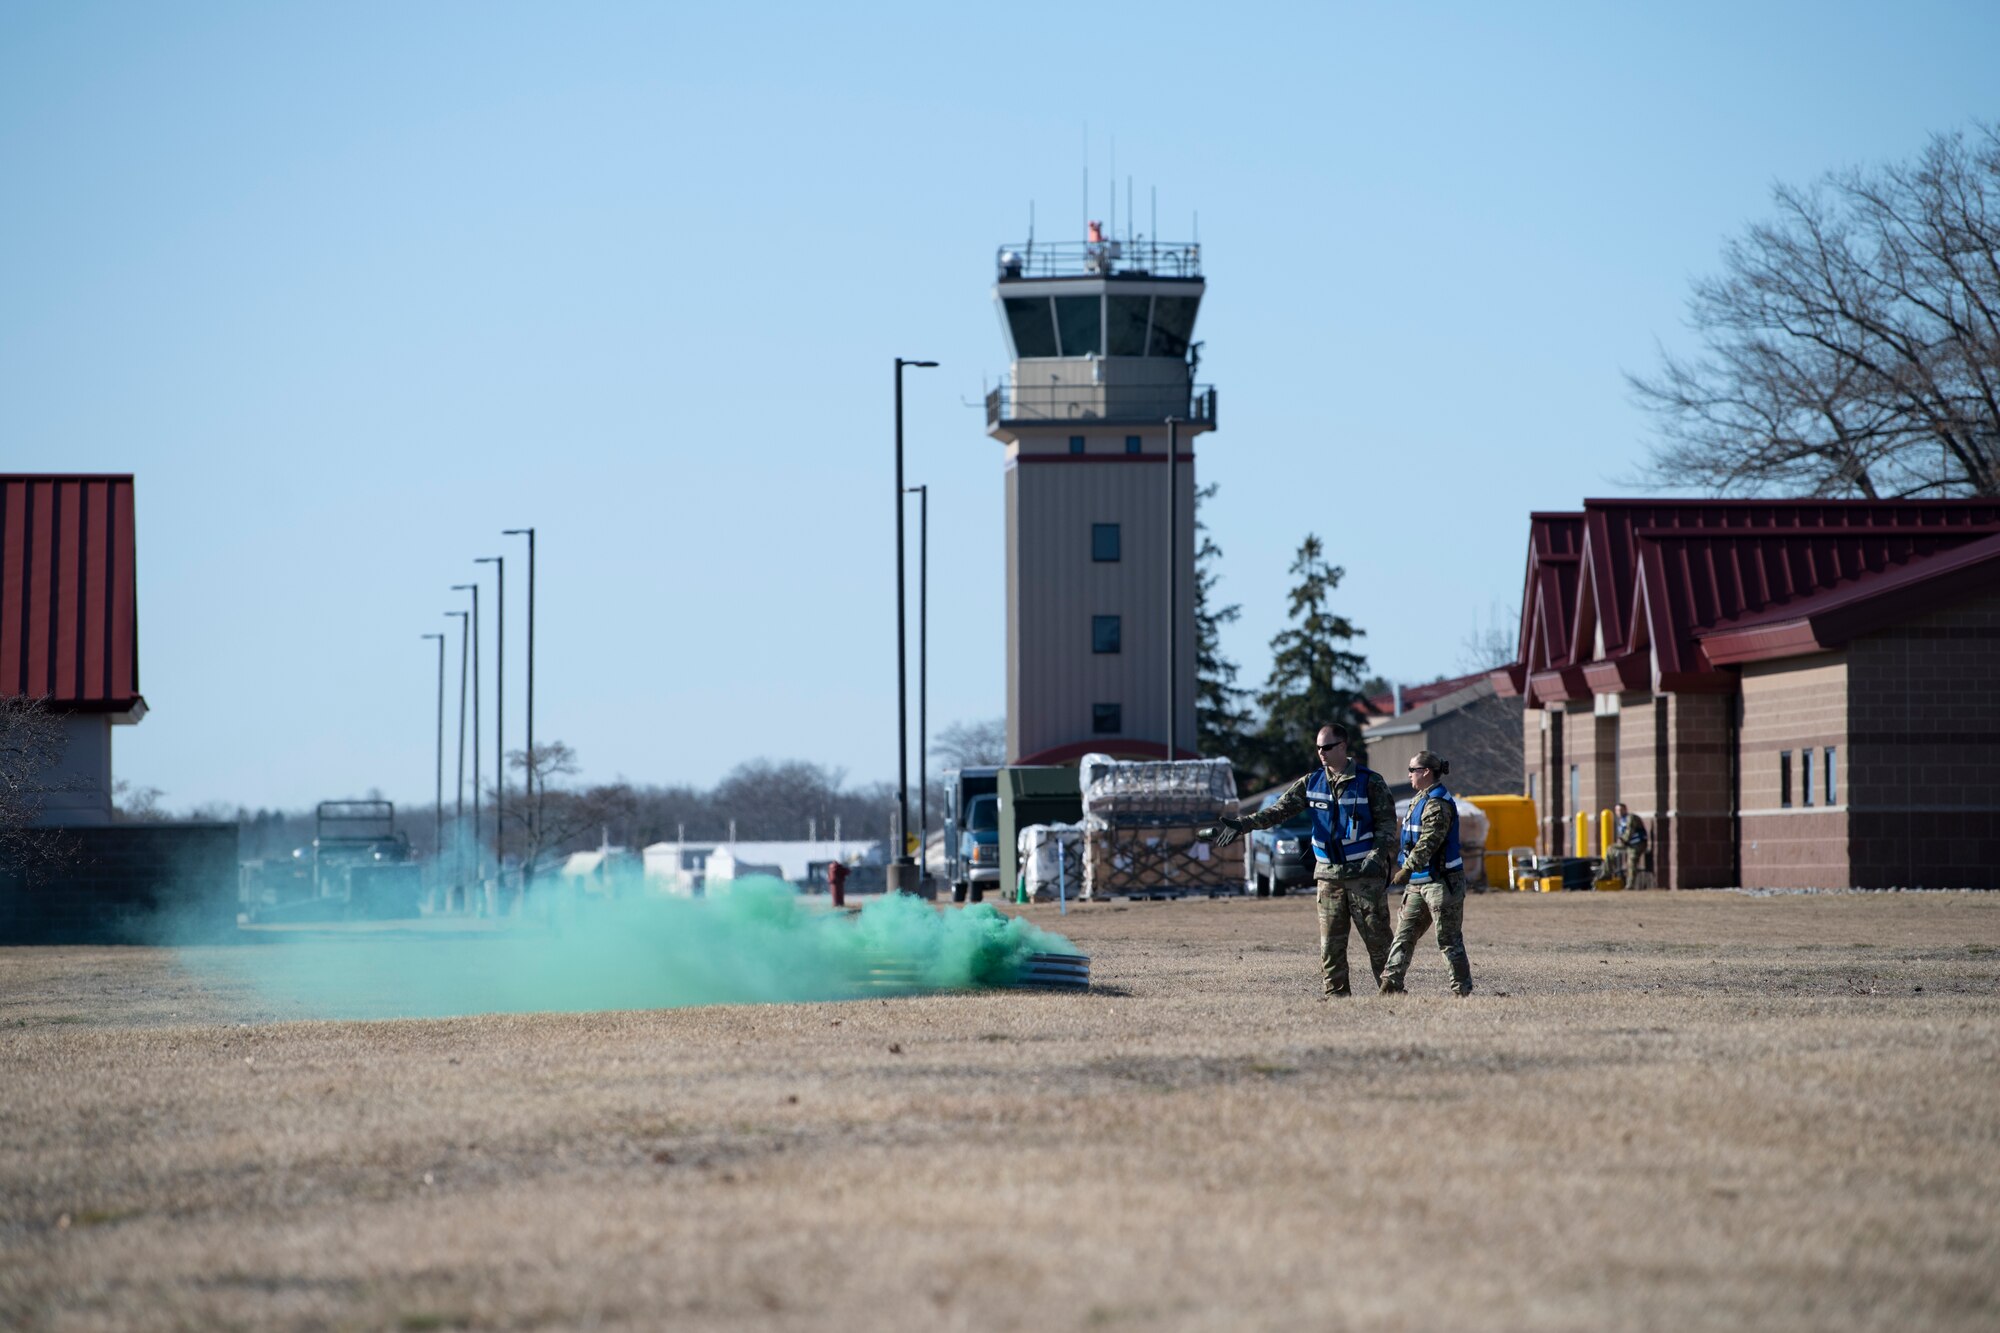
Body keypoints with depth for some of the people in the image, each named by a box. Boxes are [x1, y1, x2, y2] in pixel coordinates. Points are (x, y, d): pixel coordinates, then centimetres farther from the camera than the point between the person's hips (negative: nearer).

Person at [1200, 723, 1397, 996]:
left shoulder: (1369, 782, -3)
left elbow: (1387, 825, -3)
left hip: (1365, 873, -4)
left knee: (1377, 938, -5)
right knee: (1330, 943, 2)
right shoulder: (1312, 783, 9)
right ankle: (1336, 996, 5)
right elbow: (1279, 810, 2)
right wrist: (1241, 825, -10)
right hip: (1328, 875, 4)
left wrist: (1377, 856, -19)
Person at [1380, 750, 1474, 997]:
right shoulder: (1422, 799, 16)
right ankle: (1391, 983, -2)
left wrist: (1408, 868, -32)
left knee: (1449, 940, -4)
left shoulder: (1438, 804, -17)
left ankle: (1462, 989, 2)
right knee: (1404, 935, 2)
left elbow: (1429, 841, -27)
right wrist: (1407, 869, 22)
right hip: (1419, 883, 10)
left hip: (1441, 881, -10)